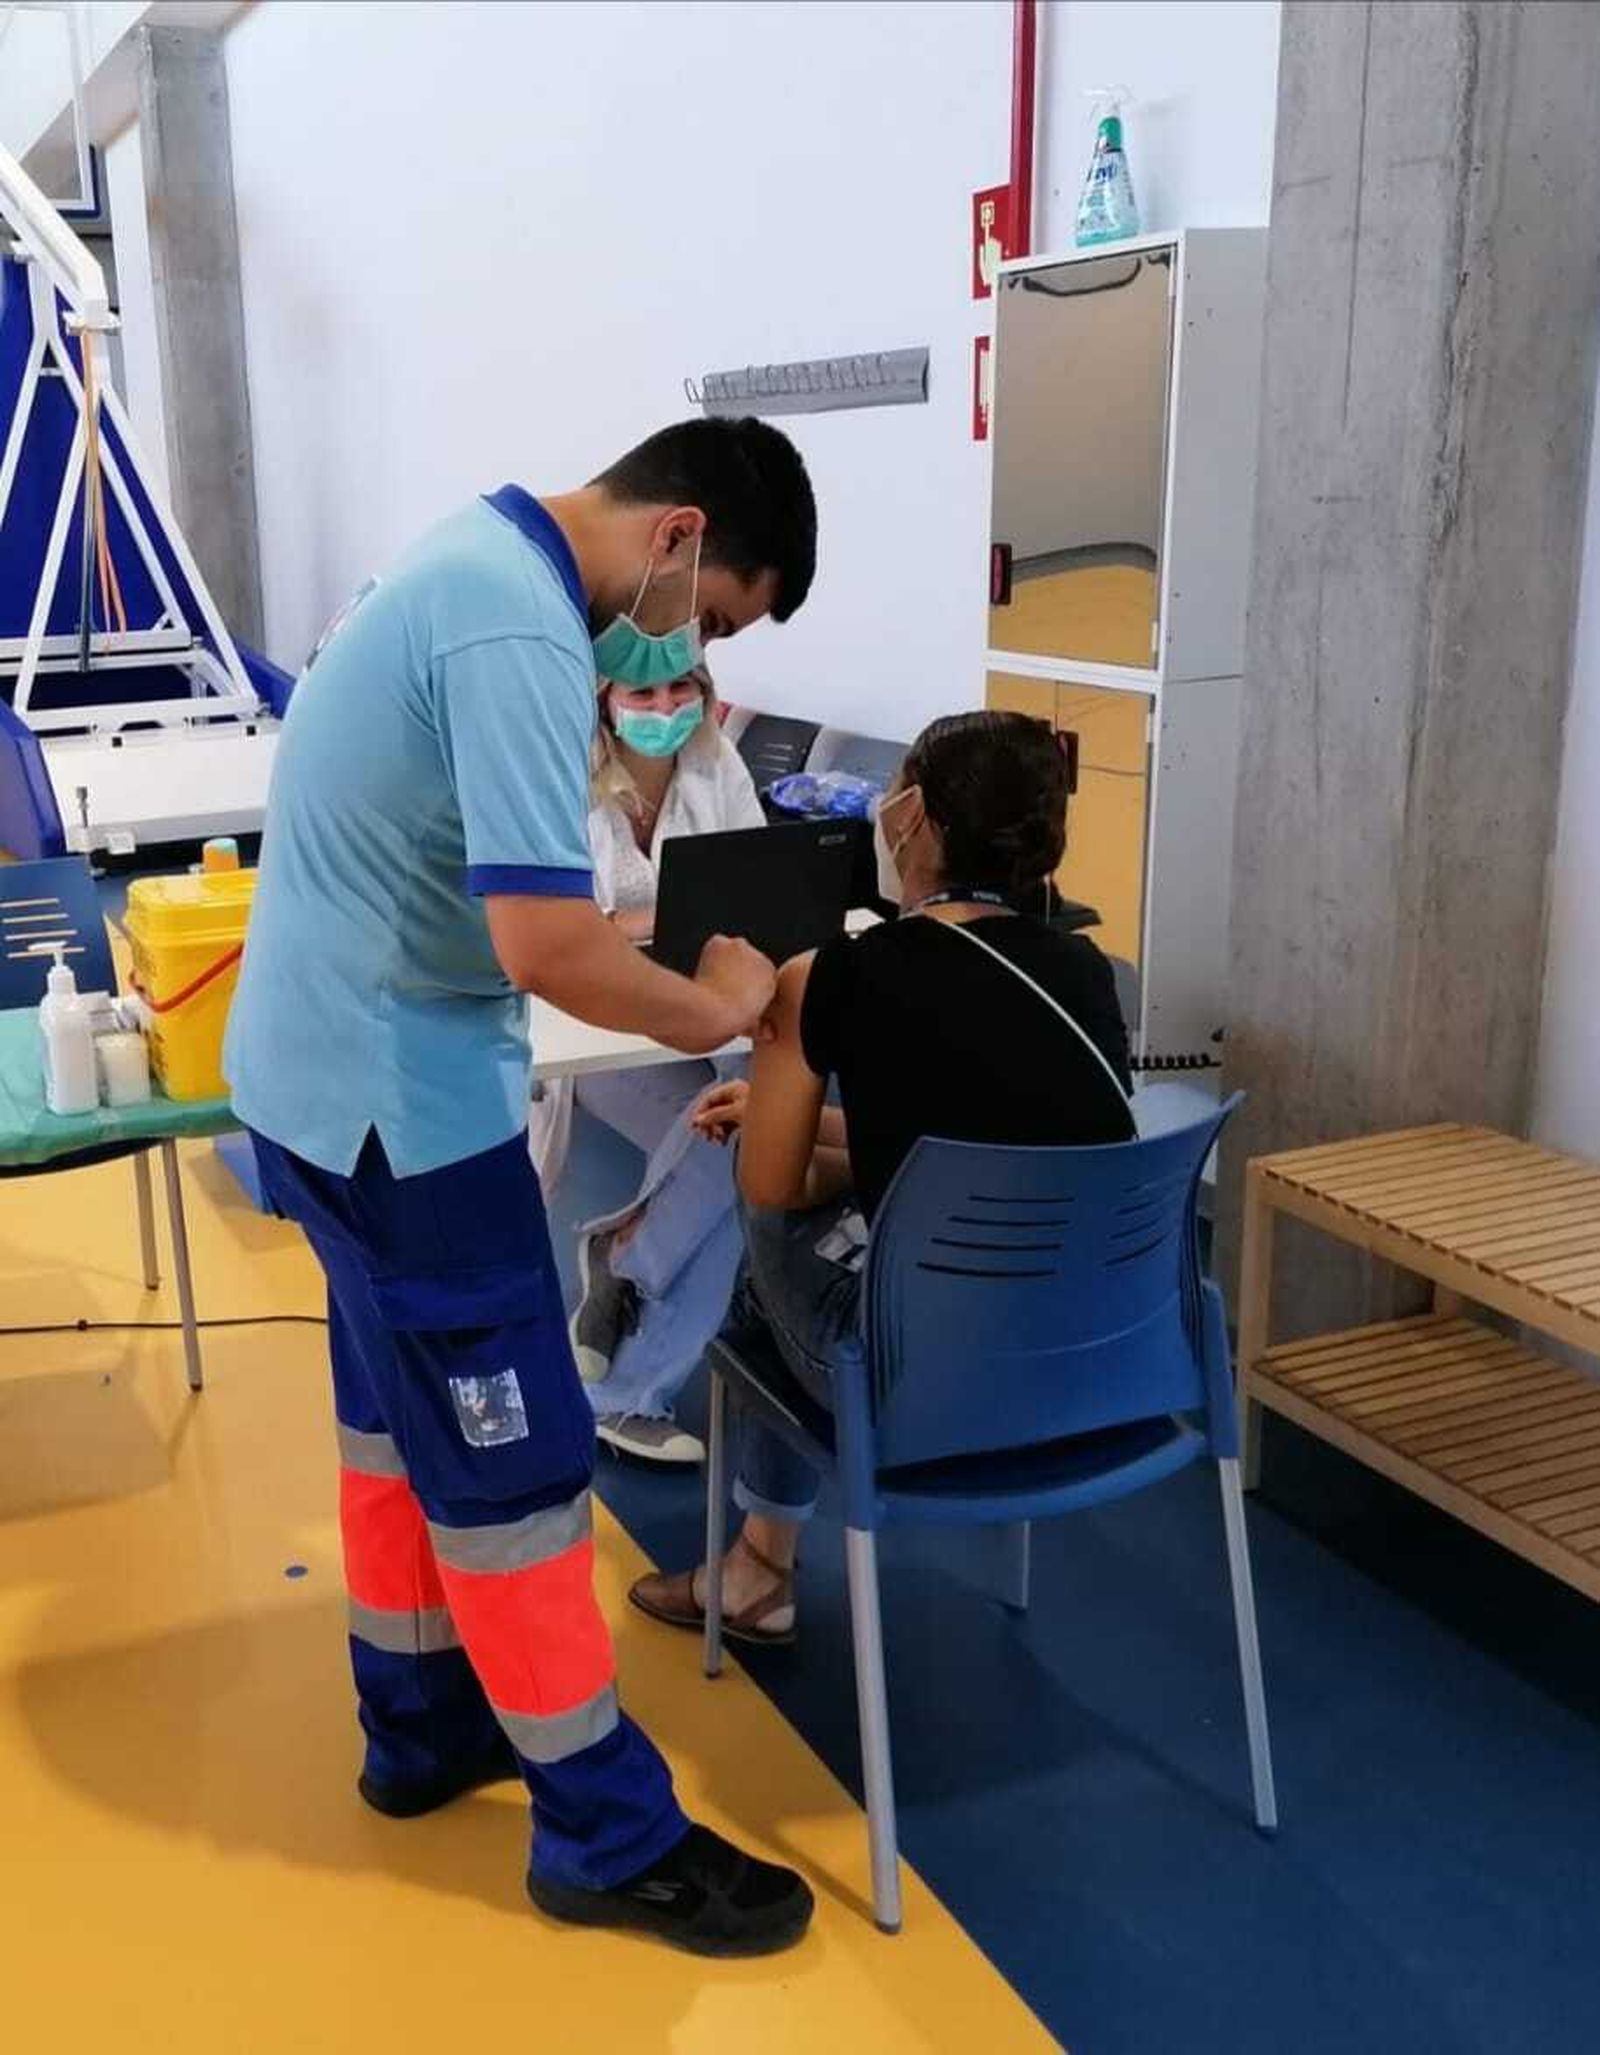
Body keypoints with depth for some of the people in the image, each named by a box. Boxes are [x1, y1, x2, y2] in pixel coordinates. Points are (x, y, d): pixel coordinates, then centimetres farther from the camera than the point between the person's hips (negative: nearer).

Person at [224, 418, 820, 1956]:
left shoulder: (478, 559, 9)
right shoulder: (518, 633, -25)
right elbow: (540, 941, -31)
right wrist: (715, 1011, -15)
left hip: (330, 1071, 10)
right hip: (399, 1097, -10)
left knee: (405, 1416, 21)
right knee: (509, 1456, 0)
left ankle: (423, 1727, 38)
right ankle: (607, 1834, 16)